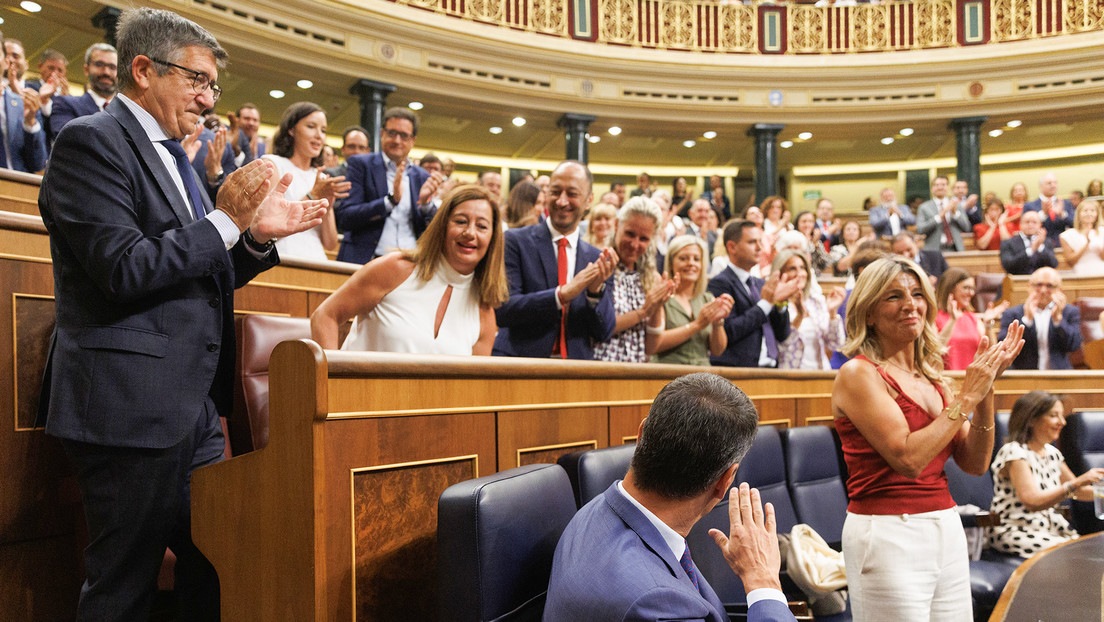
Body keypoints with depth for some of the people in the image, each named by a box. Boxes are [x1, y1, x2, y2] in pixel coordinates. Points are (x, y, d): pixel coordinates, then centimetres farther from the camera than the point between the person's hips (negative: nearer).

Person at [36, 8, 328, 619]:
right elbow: (124, 270, -18)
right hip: (132, 408, -8)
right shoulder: (91, 140, -7)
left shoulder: (171, 156, 20)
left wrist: (258, 235, 6)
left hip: (195, 408, 9)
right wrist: (226, 219, -14)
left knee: (216, 570, 11)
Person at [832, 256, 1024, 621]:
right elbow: (908, 458, -19)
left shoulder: (930, 377, 10)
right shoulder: (859, 374, -10)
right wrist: (967, 395, -13)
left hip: (947, 530, 7)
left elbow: (975, 463, 7)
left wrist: (985, 388, -4)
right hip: (888, 534, -7)